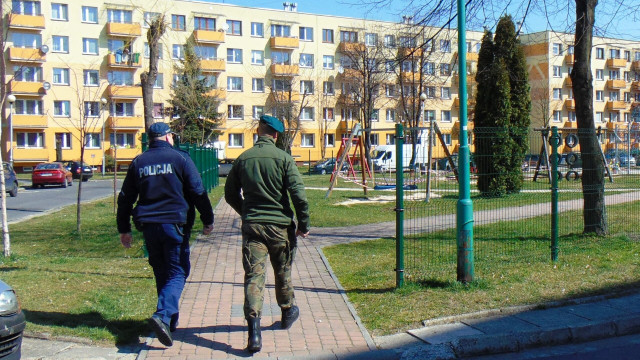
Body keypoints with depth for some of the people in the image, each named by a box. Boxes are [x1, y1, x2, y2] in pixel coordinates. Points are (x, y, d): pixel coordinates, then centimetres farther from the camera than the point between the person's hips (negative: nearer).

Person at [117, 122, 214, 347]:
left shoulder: (138, 162, 9)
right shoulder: (180, 158, -2)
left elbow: (125, 198, 12)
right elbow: (198, 192, -4)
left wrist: (124, 229, 19)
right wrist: (208, 221, 4)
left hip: (148, 226, 4)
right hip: (175, 225, -4)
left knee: (161, 273, 16)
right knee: (177, 272, 0)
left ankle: (170, 321, 23)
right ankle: (163, 315, -22)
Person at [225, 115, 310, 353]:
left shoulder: (242, 159, 3)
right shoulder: (283, 158, -7)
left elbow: (230, 194, 12)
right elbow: (298, 194, -12)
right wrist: (303, 224, -1)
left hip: (251, 226, 1)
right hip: (280, 226, -1)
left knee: (253, 275, -2)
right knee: (283, 272, 18)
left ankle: (254, 329, -15)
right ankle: (287, 312, 39)